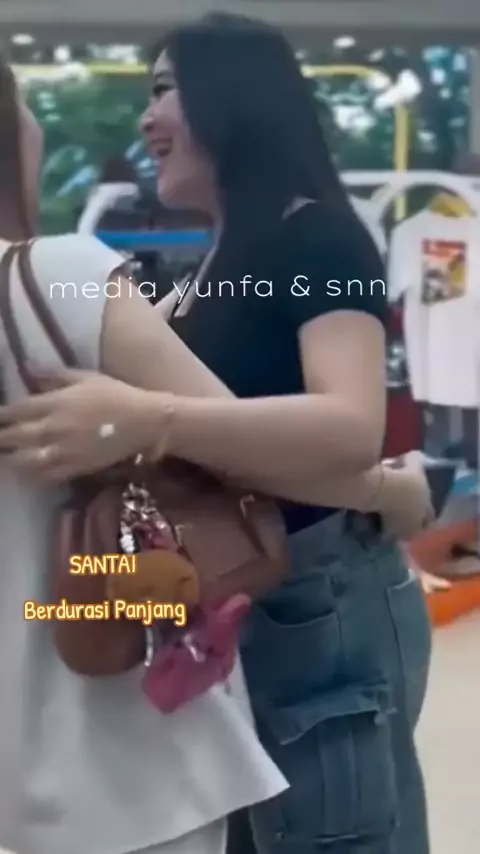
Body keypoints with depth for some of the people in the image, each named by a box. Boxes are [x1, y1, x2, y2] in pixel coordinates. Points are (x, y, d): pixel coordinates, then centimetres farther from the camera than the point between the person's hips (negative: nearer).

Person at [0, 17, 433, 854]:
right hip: (237, 617, 9)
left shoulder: (319, 237, -12)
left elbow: (353, 428, -28)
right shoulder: (215, 266, 15)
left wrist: (145, 422, -39)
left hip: (322, 610, -8)